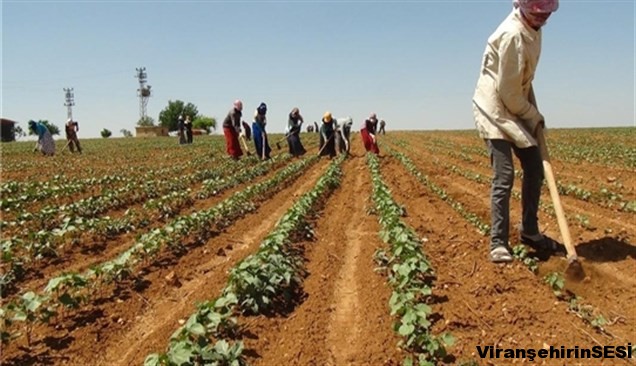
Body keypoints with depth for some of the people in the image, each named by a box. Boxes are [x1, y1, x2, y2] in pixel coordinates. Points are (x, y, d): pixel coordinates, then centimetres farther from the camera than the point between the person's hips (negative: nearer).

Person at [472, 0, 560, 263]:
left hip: (517, 108, 9)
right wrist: (535, 117, -6)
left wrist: (534, 114, 7)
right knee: (504, 176, -14)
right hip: (495, 108, -9)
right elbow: (509, 93, -20)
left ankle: (530, 232, 23)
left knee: (535, 168, 10)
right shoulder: (513, 35, -21)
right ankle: (498, 243, -5)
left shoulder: (532, 30, 7)